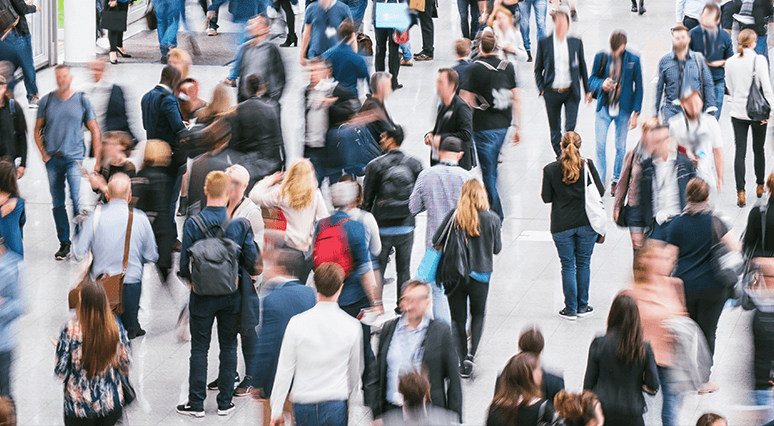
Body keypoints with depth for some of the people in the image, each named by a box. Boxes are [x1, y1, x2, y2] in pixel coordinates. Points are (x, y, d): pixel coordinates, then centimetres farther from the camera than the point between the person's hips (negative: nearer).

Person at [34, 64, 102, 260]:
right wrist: (43, 153, -1)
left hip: (74, 158, -2)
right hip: (53, 159, 3)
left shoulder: (82, 100, 3)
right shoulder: (47, 101, 6)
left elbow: (95, 132, 6)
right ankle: (64, 243, 14)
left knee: (77, 199, -14)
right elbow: (38, 131, 14)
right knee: (58, 204, 5)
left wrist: (97, 161, -1)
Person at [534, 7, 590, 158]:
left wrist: (588, 90, 10)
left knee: (570, 128, -8)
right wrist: (541, 89, -2)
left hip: (571, 93, 0)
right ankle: (560, 156, 25)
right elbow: (538, 69, 6)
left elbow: (582, 68, 10)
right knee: (555, 130, 9)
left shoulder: (576, 43, 3)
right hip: (552, 93, 0)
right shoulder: (544, 43, -1)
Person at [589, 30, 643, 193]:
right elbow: (592, 79, 6)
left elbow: (638, 88, 1)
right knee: (600, 145, -4)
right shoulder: (601, 57, -3)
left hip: (623, 110, -1)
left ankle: (616, 180, 24)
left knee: (620, 146, 8)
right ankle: (600, 180, 9)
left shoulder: (633, 60, -5)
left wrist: (636, 112, -3)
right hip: (604, 108, 1)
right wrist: (602, 84, -18)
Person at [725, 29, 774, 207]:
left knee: (740, 152, 2)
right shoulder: (759, 60, -12)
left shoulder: (730, 62, 0)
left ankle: (740, 192, -5)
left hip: (737, 112, 2)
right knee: (758, 150, 15)